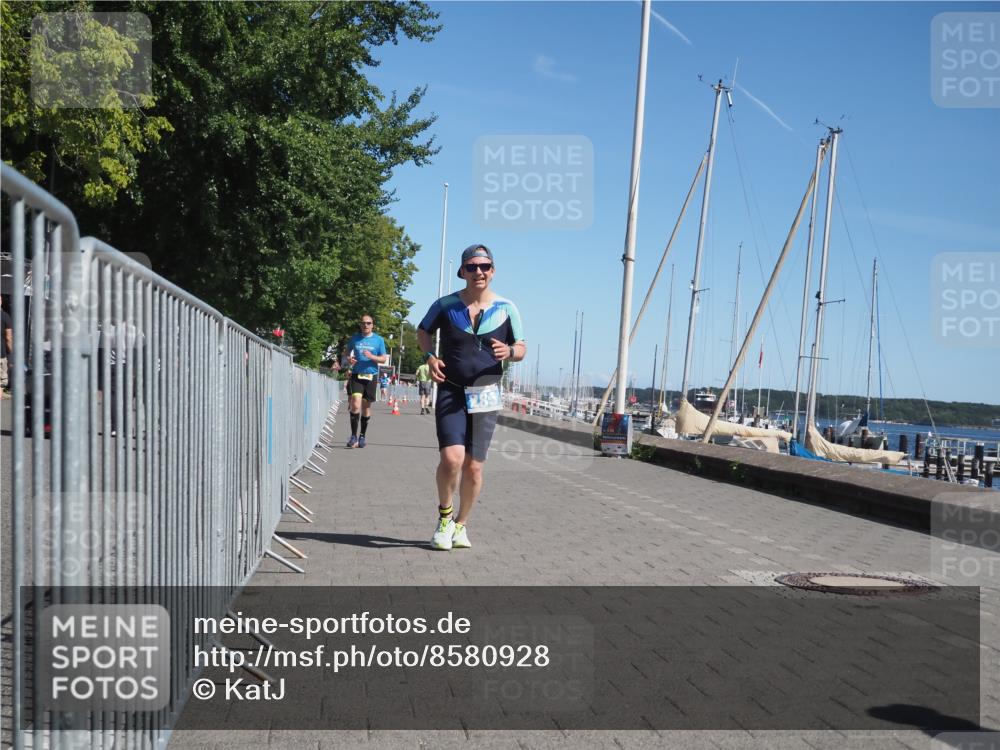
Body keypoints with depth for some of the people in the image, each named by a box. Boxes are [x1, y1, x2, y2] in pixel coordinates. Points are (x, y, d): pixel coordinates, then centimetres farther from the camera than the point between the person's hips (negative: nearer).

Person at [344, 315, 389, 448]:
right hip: (356, 376, 0)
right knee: (355, 404, -16)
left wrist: (372, 357, -15)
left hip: (371, 376, 1)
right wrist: (349, 360, -5)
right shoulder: (354, 338, 7)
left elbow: (384, 359, 4)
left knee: (366, 407, 7)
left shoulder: (379, 340, 4)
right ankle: (353, 436, -11)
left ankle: (362, 436, 21)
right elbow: (347, 354, 18)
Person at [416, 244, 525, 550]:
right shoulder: (446, 305, 0)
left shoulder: (506, 309, 2)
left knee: (473, 467, 4)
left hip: (486, 396, 1)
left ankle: (461, 525, 25)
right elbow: (423, 331, 17)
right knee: (452, 458, -19)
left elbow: (522, 348, 9)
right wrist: (430, 357, -2)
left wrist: (509, 352, -15)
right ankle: (445, 516, 7)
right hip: (451, 393, -1)